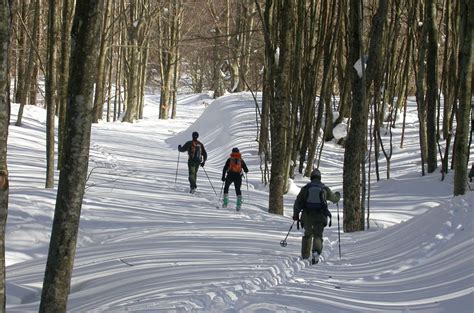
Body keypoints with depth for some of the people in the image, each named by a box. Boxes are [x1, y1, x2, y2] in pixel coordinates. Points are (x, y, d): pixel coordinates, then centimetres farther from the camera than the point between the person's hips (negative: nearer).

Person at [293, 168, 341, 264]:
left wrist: (295, 214, 11)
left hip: (307, 216, 1)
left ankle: (305, 256, 18)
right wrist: (337, 195, 45)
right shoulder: (325, 189, 7)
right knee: (318, 236, 0)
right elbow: (334, 198, 22)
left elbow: (298, 202, 3)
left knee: (307, 235, 18)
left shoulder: (305, 188, 5)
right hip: (320, 216, -1)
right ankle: (316, 252, -27)